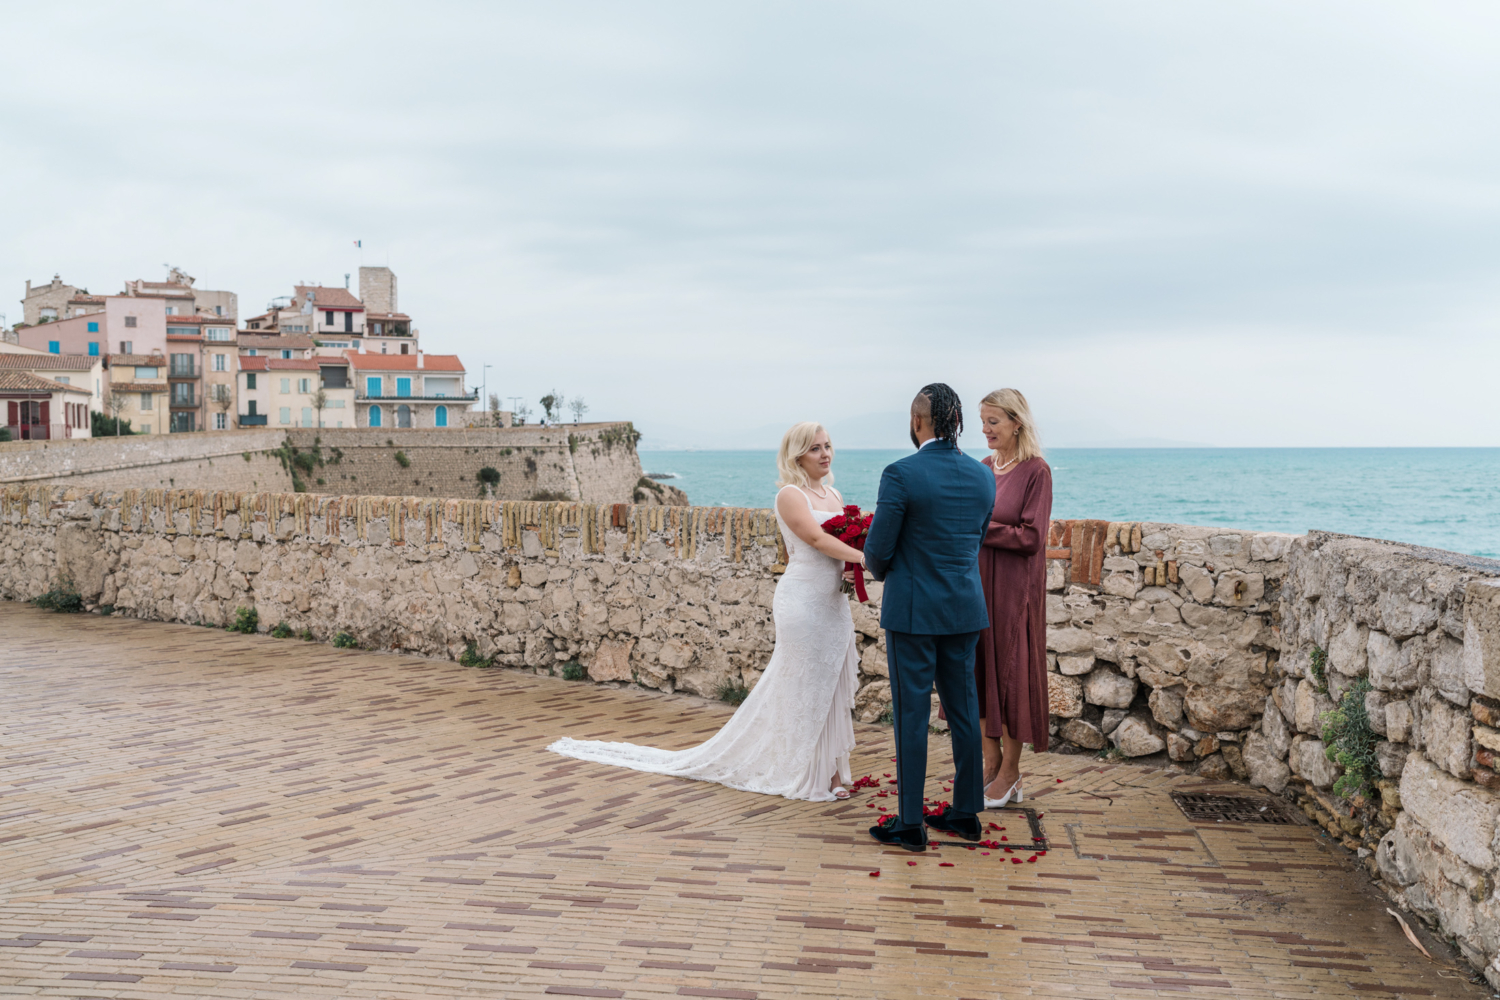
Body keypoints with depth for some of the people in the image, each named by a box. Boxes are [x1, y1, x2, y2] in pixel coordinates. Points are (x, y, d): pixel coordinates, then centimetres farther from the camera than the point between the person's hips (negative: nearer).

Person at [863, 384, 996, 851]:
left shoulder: (901, 474, -15)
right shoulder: (982, 476, 4)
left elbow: (877, 550, -11)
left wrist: (884, 572, 11)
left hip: (913, 609, -6)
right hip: (966, 608, 6)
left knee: (911, 713, 1)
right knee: (963, 709, 13)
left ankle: (910, 823, 8)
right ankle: (966, 812, 22)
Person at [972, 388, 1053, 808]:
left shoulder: (1035, 472, -11)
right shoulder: (984, 468, 9)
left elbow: (1031, 537, -16)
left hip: (1014, 589, -6)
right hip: (978, 584, 6)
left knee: (1010, 673, 2)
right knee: (979, 668, 9)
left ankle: (1010, 774, 14)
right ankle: (992, 761, 22)